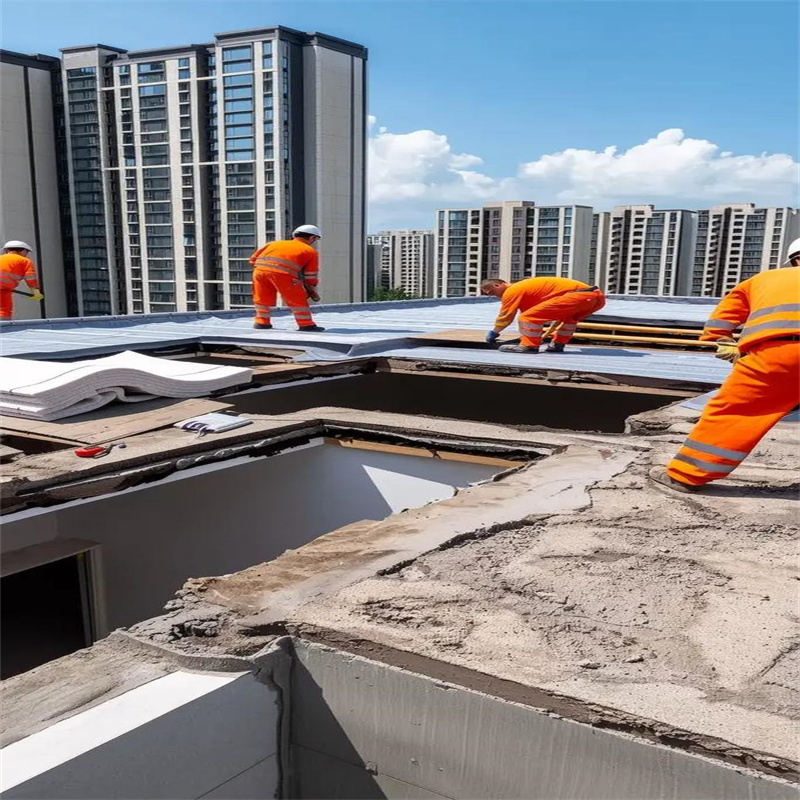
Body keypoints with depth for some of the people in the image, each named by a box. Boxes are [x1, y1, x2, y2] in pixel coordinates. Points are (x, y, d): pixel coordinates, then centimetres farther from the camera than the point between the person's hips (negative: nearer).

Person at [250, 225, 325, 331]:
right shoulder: (310, 251, 20)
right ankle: (306, 325, 10)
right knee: (298, 300, 8)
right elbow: (311, 274, 20)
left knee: (263, 298, 23)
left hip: (260, 269, 4)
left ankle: (262, 322, 30)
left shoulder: (275, 243, 31)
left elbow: (254, 258, 28)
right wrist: (311, 290, 31)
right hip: (283, 273, -4)